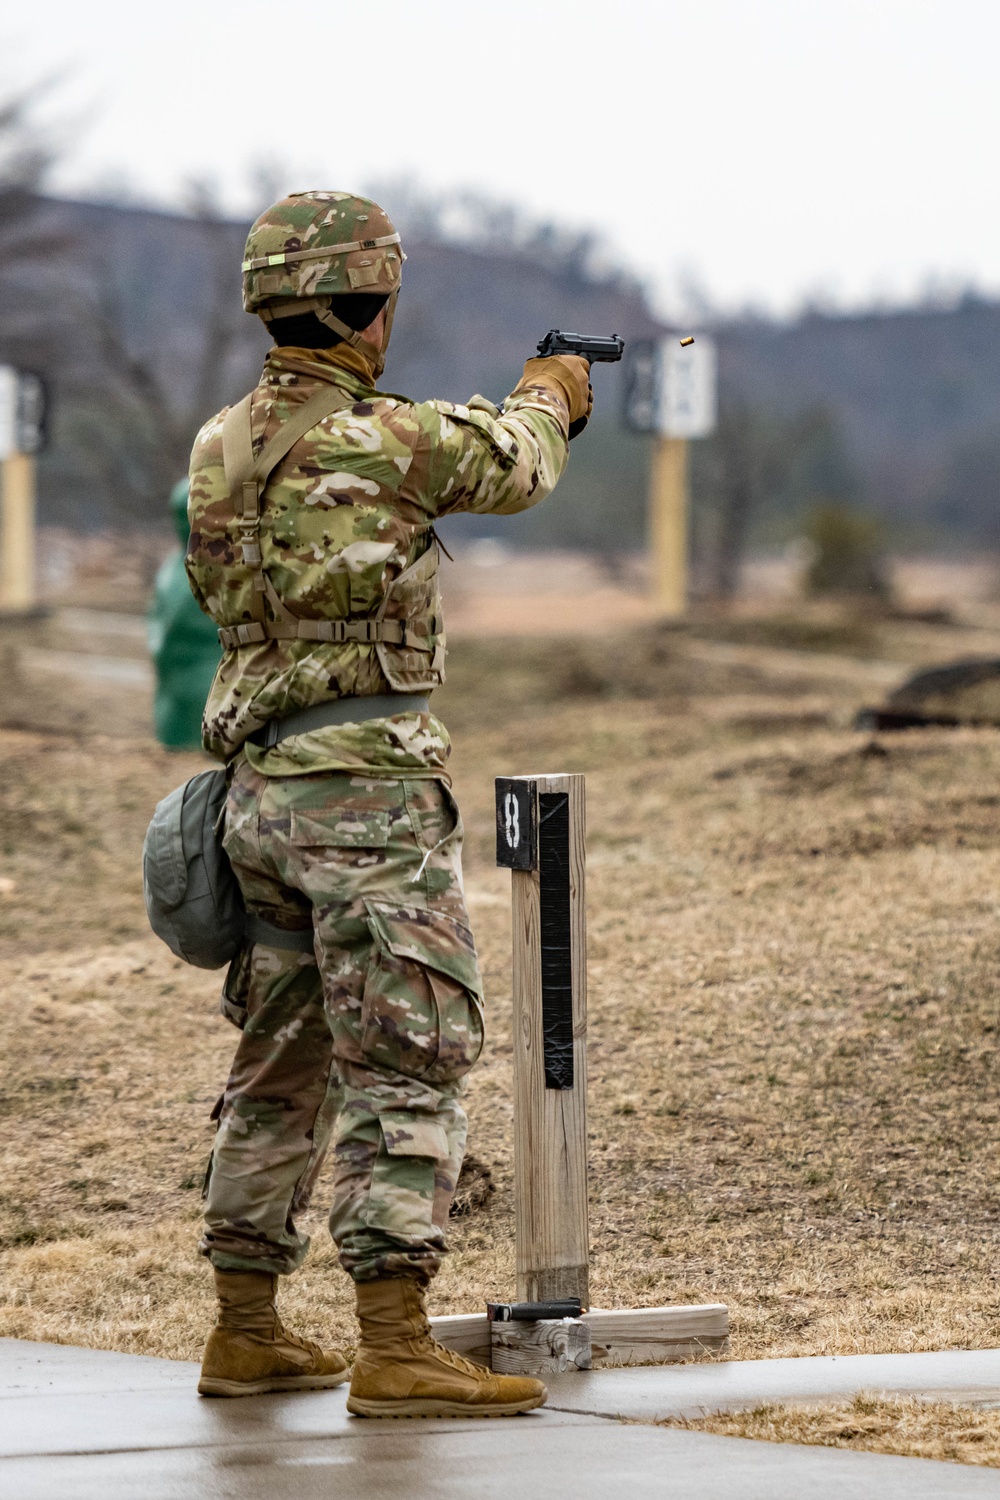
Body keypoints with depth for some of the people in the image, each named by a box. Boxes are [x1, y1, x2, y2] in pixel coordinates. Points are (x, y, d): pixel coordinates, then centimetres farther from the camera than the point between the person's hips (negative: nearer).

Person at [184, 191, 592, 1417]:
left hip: (263, 793, 8)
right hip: (369, 781, -8)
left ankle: (245, 1334, 22)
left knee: (281, 1070, 16)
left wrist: (514, 408, 36)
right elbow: (514, 466, 6)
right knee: (407, 1067, -8)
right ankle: (395, 1348, -13)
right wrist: (548, 397, 29)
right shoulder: (384, 439, -13)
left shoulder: (221, 448, 9)